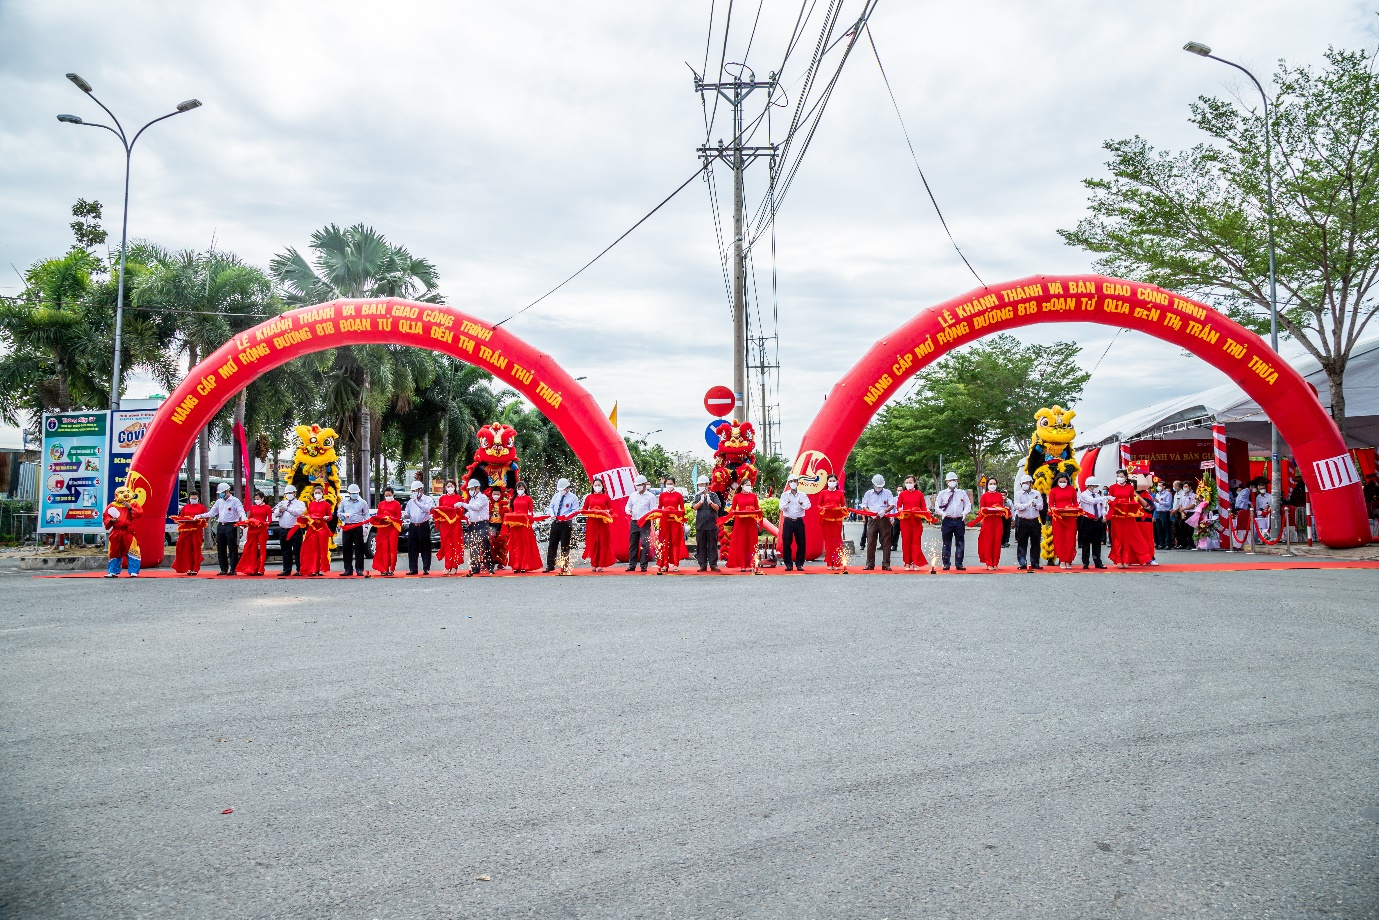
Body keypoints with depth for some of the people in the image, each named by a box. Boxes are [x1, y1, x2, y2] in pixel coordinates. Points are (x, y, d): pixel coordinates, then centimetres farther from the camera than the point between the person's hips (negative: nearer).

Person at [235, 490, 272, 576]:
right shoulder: (252, 507, 14)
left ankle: (260, 569, 0)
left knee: (262, 549, -2)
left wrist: (266, 523, -21)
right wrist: (247, 522, -2)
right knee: (252, 549, 3)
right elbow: (249, 518, 17)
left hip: (262, 530, -4)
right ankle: (252, 569, 7)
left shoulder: (267, 508, 1)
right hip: (252, 529, 4)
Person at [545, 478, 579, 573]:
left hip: (566, 524, -5)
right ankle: (550, 566, 14)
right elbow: (550, 507, 17)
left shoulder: (573, 498, -3)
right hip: (555, 522, 5)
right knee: (552, 544, 6)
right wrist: (552, 514, -5)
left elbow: (575, 511, -8)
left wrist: (565, 516, -21)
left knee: (565, 546, -1)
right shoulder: (555, 496, 13)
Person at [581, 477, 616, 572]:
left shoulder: (606, 497, 6)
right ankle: (593, 564, 6)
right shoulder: (589, 497, 9)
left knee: (603, 543, -1)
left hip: (603, 522, -1)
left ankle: (601, 565, 4)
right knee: (592, 543, 0)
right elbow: (583, 510, 9)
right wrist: (589, 512, -10)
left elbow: (611, 509, 6)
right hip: (592, 522, 1)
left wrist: (607, 511, -14)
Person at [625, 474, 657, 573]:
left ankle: (644, 566, -2)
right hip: (634, 522, 5)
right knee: (632, 544, 6)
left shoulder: (650, 496, 2)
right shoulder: (633, 495, 15)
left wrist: (648, 516, -21)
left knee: (645, 544, -8)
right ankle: (632, 565, 12)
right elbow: (628, 505, 21)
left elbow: (653, 510, -2)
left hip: (645, 523, -5)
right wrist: (628, 510, -2)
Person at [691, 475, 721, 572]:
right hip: (700, 524, 2)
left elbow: (717, 507, -6)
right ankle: (703, 565, 9)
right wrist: (701, 501, -20)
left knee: (712, 545, 0)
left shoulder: (713, 495, 4)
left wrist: (710, 502, -23)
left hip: (712, 523, -2)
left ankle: (713, 564, 3)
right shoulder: (697, 496, 10)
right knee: (701, 545, 4)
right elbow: (695, 507, -3)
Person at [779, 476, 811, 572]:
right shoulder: (784, 495, 5)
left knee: (801, 543, 0)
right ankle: (789, 564, 8)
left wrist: (802, 504, -27)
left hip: (799, 521, 1)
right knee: (786, 543, -2)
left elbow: (808, 506, -5)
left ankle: (799, 564, 11)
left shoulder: (802, 495, 6)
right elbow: (781, 507, -6)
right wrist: (787, 503, -27)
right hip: (788, 521, -1)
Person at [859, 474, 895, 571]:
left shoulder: (887, 492, 8)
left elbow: (892, 505, -2)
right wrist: (871, 512, -9)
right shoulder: (868, 493, 13)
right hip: (872, 519, 1)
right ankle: (870, 564, 2)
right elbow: (864, 506, 10)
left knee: (886, 543, -2)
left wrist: (884, 511, -20)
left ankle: (886, 564, 2)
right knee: (871, 542, -2)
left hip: (884, 520, -1)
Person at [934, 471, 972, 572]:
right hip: (947, 520, -1)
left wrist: (965, 512, -6)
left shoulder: (962, 493, 12)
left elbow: (968, 504, 13)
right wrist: (942, 513, -12)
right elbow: (937, 506, 6)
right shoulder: (942, 494, 8)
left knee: (960, 543, 1)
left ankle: (959, 564, 6)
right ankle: (946, 564, 5)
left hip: (959, 520, 1)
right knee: (946, 543, 1)